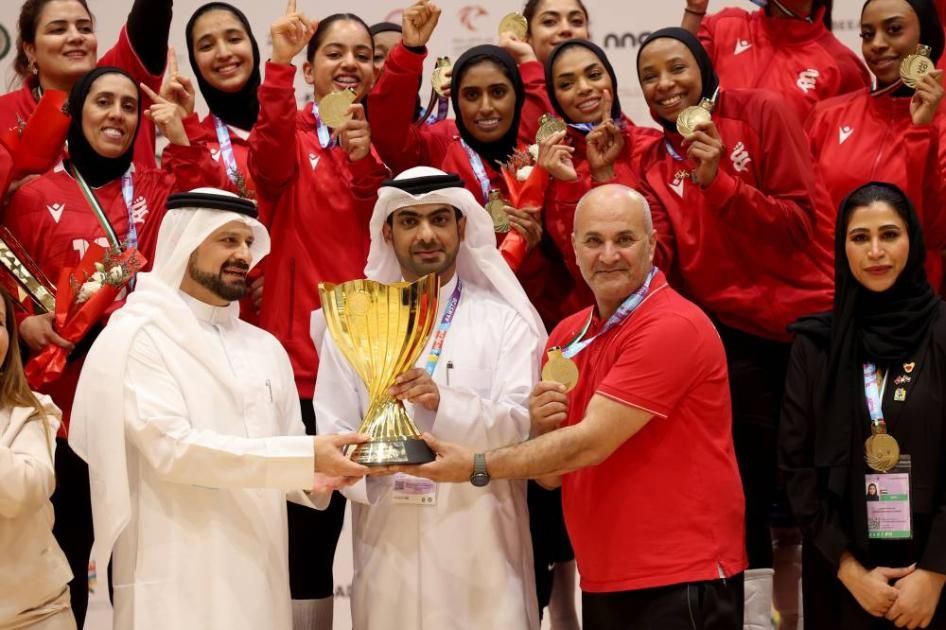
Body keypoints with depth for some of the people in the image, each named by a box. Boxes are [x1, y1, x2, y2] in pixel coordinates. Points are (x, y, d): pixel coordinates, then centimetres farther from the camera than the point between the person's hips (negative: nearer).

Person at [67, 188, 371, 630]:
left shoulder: (265, 347, 14)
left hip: (261, 573, 6)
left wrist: (318, 477, -8)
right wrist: (307, 456, -22)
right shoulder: (135, 338, -7)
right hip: (180, 581, -6)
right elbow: (173, 448, -18)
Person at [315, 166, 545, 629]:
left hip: (482, 554, -1)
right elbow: (331, 435, 3)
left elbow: (524, 429, -7)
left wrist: (445, 402, -24)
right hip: (387, 551, 1)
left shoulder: (506, 321, 4)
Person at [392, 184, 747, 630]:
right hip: (603, 582, 7)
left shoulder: (674, 326, -15)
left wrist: (475, 467, -15)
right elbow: (552, 472, 12)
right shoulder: (566, 336, 8)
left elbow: (591, 443, -19)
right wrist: (541, 428, -9)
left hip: (681, 582, -7)